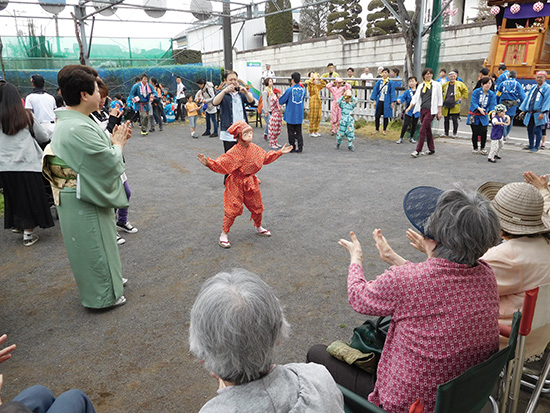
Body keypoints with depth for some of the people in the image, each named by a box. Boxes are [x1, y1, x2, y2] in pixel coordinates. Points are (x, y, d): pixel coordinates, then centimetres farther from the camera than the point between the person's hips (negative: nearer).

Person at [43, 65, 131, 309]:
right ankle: (101, 297, 23)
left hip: (83, 197, 10)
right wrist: (118, 143, -8)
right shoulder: (77, 128, -28)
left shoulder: (68, 122, 6)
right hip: (84, 202, -10)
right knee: (94, 245, 6)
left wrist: (113, 140, 3)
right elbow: (109, 161, -25)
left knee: (97, 243, 24)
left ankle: (108, 279, 44)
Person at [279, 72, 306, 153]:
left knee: (291, 132, 6)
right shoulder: (303, 90, 1)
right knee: (298, 132, 11)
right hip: (299, 115, 4)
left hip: (290, 115, -4)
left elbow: (281, 101, -7)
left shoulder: (289, 90, -13)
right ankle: (300, 148, 9)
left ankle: (292, 148, 11)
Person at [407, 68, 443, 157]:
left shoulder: (436, 85, 2)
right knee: (427, 130, 10)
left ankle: (418, 150, -12)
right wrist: (410, 107, -6)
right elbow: (415, 97, 10)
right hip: (422, 109, 5)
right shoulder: (421, 85, 13)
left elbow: (440, 99, 2)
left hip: (431, 110, -5)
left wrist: (439, 112, -3)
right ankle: (431, 149, 21)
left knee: (423, 130, -13)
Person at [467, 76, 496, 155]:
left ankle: (482, 148, 13)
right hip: (474, 116, -2)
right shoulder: (476, 92, -8)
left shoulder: (492, 94, -1)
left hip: (484, 116, 2)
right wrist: (479, 108, -36)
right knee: (475, 132, 1)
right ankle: (475, 148, 20)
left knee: (484, 131, -7)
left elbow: (492, 104, -12)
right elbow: (473, 102, -18)